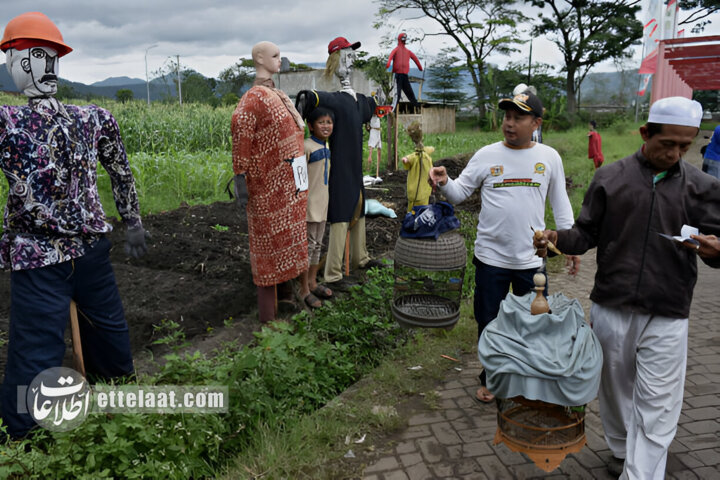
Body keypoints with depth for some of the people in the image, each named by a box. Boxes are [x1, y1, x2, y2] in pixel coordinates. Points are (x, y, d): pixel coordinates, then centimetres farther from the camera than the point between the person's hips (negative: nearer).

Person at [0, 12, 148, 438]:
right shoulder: (95, 119, -2)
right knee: (108, 325, 23)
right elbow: (123, 176, 7)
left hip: (36, 259, -3)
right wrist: (134, 224, 16)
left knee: (34, 355, 4)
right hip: (92, 248, 4)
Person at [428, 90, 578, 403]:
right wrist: (444, 183, -22)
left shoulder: (549, 157, 2)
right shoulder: (487, 155, -2)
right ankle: (490, 379, 33)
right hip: (491, 257, 0)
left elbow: (560, 204, 10)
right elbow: (460, 193, 0)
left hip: (531, 259, 1)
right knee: (489, 322, 12)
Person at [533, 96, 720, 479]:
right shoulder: (610, 178, 1)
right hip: (611, 309, 1)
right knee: (615, 388, 18)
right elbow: (587, 234, 3)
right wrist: (556, 238, -17)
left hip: (667, 318, -1)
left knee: (656, 409, 0)